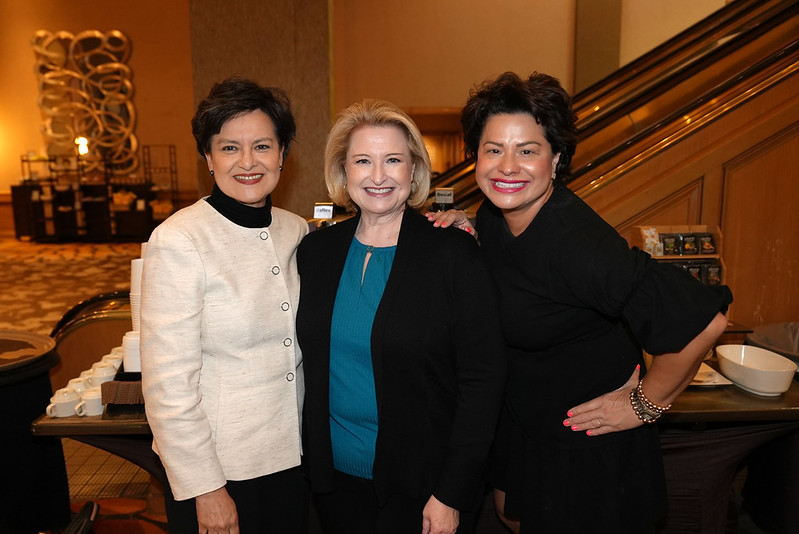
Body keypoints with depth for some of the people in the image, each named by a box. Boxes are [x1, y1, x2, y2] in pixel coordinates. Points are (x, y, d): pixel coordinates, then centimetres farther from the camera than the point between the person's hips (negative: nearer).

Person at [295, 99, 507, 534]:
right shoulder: (316, 250, -1)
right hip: (335, 475, 4)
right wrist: (312, 458, 5)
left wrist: (451, 495, -13)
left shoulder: (453, 253, -13)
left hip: (423, 484, -3)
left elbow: (483, 379, -13)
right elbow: (311, 364, 9)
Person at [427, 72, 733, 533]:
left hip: (588, 447, -7)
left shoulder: (578, 243, -34)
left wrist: (645, 404, -21)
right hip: (521, 421, 7)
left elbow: (704, 320, -35)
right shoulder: (494, 215, -10)